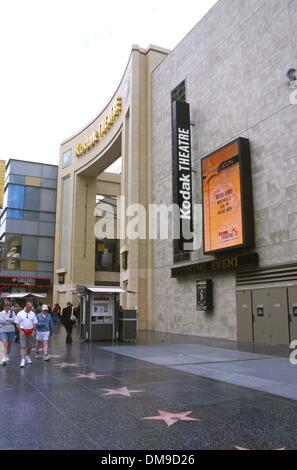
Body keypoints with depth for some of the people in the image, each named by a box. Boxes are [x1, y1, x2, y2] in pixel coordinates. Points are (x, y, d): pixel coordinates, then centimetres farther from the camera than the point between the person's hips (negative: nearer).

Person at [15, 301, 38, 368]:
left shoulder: (32, 314, 4)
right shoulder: (20, 314, -4)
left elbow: (34, 323, 8)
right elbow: (17, 323, -2)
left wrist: (33, 331, -1)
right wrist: (20, 331, -11)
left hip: (30, 332, 3)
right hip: (23, 331, -3)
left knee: (30, 346, 11)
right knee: (23, 346, -8)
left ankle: (28, 357, 31)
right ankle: (23, 360, -7)